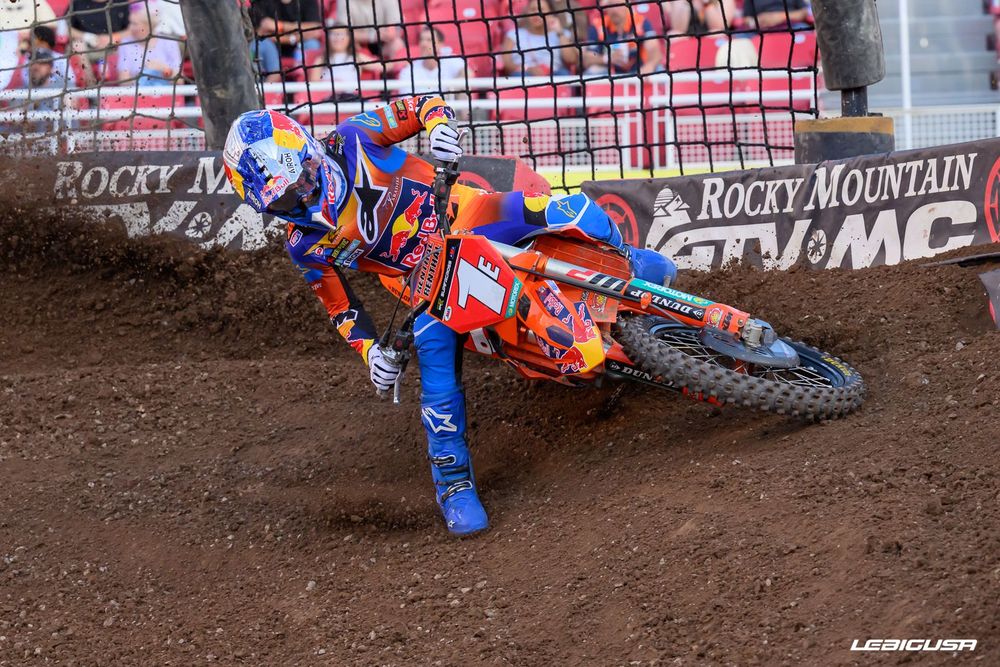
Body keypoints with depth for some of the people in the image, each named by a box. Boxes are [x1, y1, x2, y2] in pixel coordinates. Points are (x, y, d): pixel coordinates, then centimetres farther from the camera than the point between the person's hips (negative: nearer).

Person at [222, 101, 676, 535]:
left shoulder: (350, 142, -15)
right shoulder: (306, 244, -9)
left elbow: (424, 105, -7)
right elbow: (340, 308, 2)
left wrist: (440, 126, -30)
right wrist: (370, 351, -16)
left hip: (463, 218, -1)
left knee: (576, 213, -20)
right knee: (437, 362, -22)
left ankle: (624, 262, 14)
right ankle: (452, 480, -4)